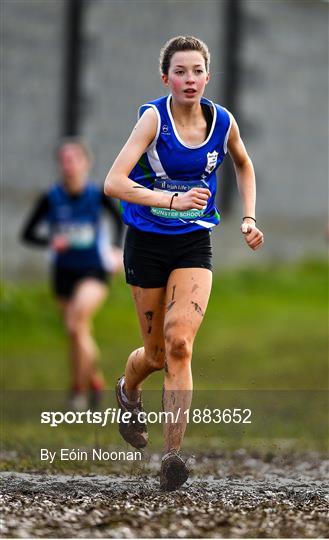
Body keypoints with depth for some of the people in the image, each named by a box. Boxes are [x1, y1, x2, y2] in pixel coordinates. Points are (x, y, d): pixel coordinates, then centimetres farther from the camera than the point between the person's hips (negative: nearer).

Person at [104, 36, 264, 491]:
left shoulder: (223, 122, -4)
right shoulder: (153, 119, -16)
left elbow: (243, 165, 20)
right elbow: (113, 183, -27)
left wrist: (249, 218, 10)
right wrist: (172, 200, -38)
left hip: (194, 246, 1)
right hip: (147, 243, -1)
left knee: (179, 342, -18)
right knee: (158, 353, 10)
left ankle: (173, 454, -16)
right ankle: (128, 391, 47)